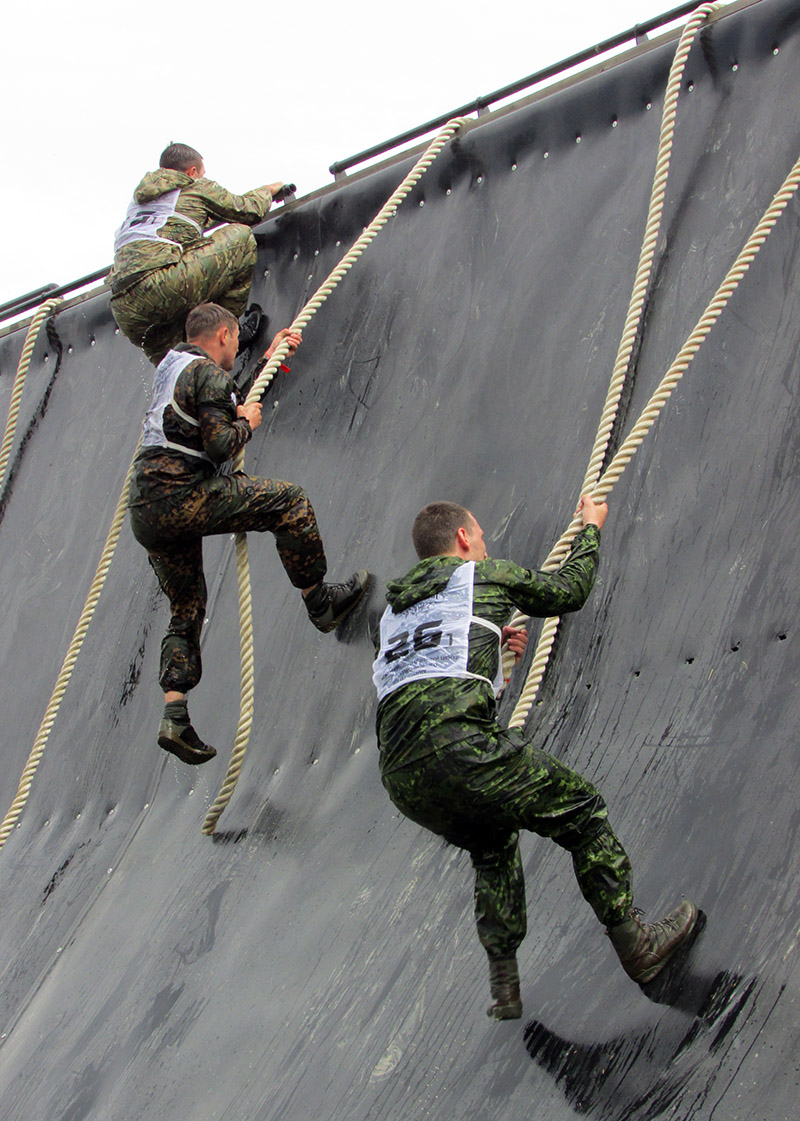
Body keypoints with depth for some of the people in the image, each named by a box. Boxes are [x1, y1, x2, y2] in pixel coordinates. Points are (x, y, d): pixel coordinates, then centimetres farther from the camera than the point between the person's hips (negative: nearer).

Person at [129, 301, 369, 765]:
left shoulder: (173, 367, 24)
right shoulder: (209, 373, -6)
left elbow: (233, 395, 40)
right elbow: (220, 445, -17)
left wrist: (273, 355, 47)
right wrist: (248, 423, 4)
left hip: (146, 510, 10)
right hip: (180, 495, -10)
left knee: (187, 608, 15)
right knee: (288, 500, -5)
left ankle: (175, 717, 5)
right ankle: (320, 601, 1)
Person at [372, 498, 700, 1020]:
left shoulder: (395, 608, 29)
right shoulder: (486, 576, 13)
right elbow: (568, 591, 26)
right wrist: (591, 527, 43)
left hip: (399, 776, 7)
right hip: (456, 746, -7)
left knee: (492, 844, 31)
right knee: (583, 812, 12)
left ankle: (505, 987, 25)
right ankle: (637, 945, 14)